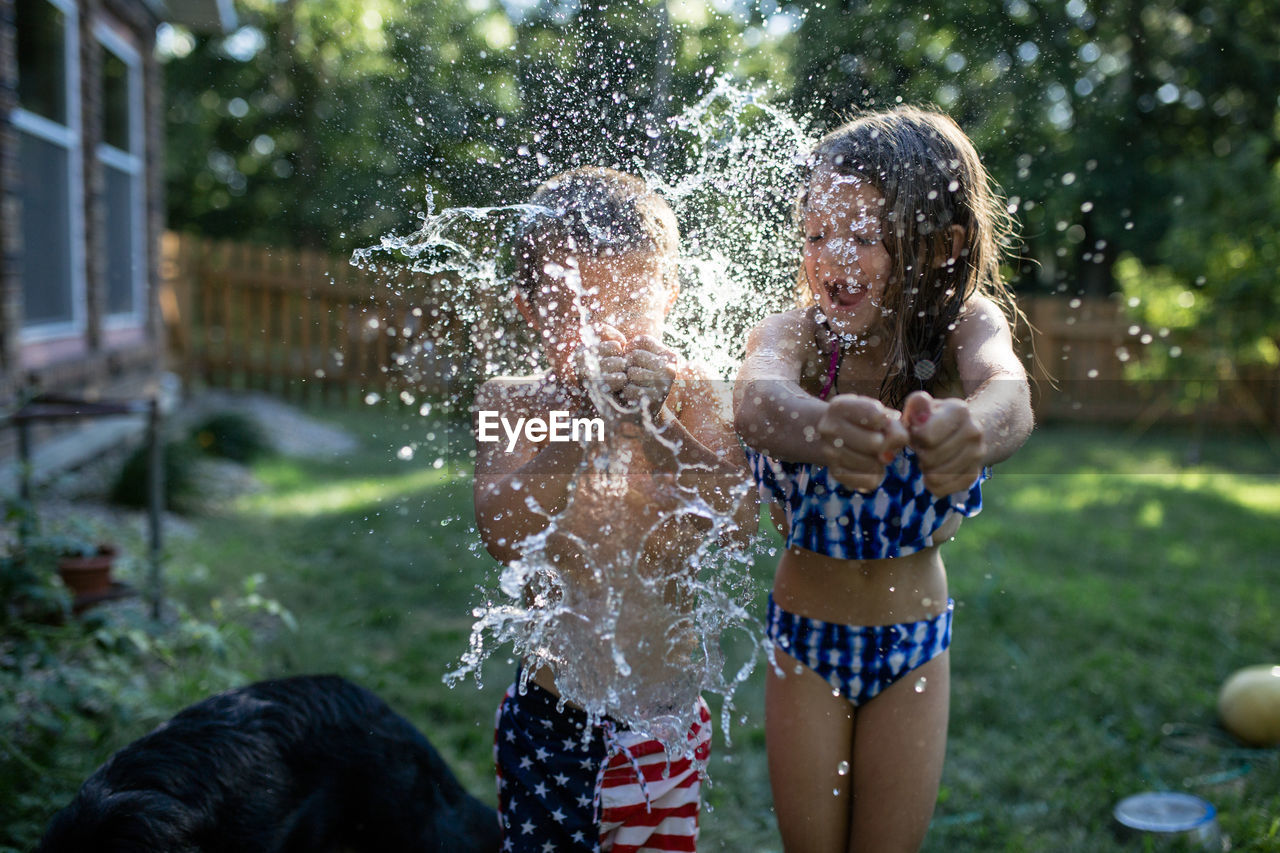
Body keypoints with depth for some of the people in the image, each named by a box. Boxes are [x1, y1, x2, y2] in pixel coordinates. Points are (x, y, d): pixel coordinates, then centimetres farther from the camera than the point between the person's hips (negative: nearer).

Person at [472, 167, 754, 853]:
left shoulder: (690, 399, -4)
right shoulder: (509, 404, -8)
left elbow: (741, 518, -18)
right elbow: (501, 532, -23)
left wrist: (655, 427, -33)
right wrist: (586, 421, -35)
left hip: (668, 716, 2)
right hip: (548, 720, -1)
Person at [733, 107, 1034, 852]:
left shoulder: (964, 325, -15)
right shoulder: (794, 334, -17)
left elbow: (1009, 392, -38)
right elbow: (757, 398, -41)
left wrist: (970, 427, -63)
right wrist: (820, 426, -65)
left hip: (915, 647, 1)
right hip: (805, 642, 0)